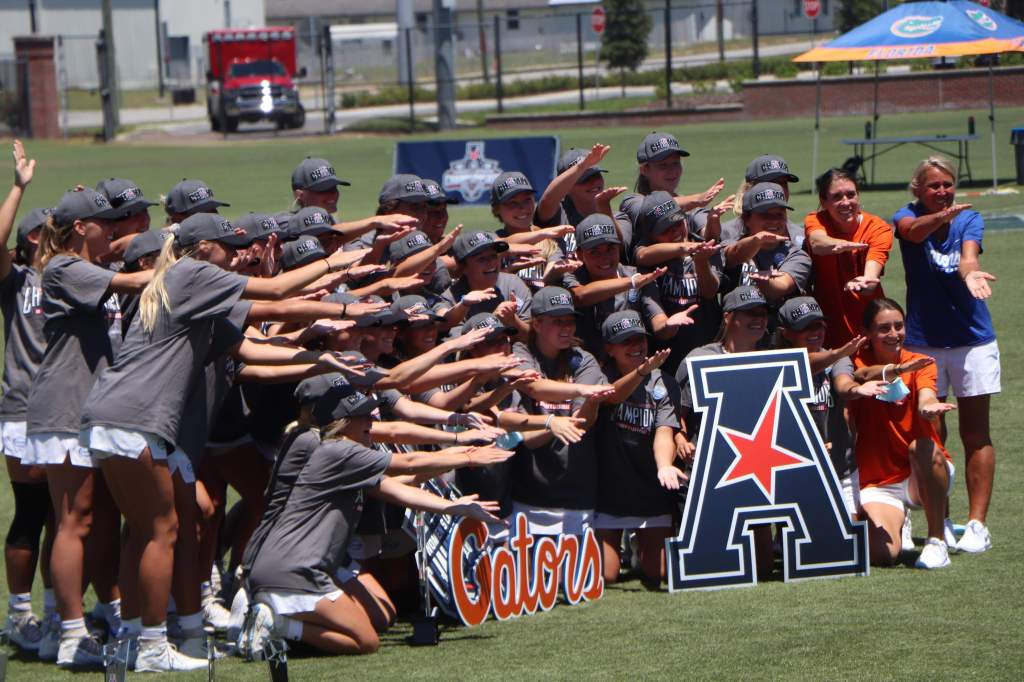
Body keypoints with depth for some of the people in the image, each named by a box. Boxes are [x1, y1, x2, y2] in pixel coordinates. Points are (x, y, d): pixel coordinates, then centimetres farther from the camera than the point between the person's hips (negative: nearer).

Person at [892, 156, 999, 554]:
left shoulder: (969, 219, -2)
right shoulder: (907, 218, -4)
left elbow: (969, 254, -22)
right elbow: (913, 230, -28)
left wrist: (970, 272, -47)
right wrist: (942, 216, -50)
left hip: (972, 338, 0)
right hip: (923, 342, 0)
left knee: (975, 434, 0)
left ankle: (977, 524, 1)